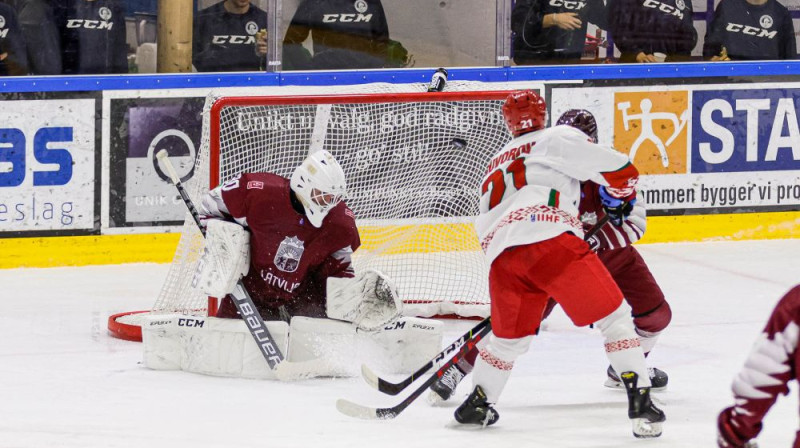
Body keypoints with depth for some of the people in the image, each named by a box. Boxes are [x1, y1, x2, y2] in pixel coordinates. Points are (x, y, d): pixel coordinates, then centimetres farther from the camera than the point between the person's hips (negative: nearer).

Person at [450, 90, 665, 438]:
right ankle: (639, 401, -11)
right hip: (552, 240, -5)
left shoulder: (495, 165, 34)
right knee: (614, 316, 2)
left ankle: (477, 405, 35)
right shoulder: (557, 139, 14)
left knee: (508, 337, 28)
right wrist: (619, 200, 29)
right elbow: (619, 171, 7)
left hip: (501, 254, 5)